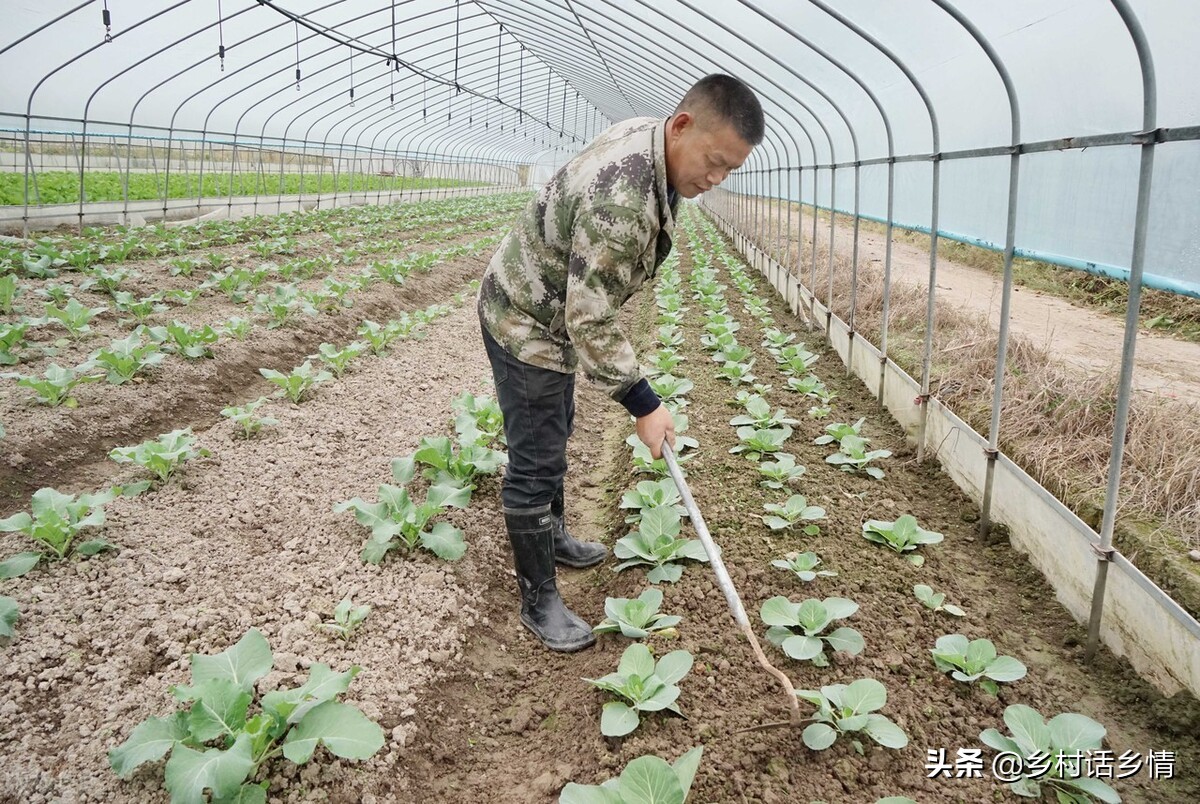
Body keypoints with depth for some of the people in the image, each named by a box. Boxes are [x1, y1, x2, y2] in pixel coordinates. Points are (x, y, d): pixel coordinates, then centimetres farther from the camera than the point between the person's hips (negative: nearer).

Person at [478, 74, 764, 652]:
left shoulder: (646, 134, -7)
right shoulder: (619, 201, -38)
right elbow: (590, 322, -34)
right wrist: (644, 405, -27)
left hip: (555, 315, 10)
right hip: (526, 324, -10)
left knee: (556, 434, 24)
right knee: (535, 464, -2)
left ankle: (551, 535, 45)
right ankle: (538, 600, 11)